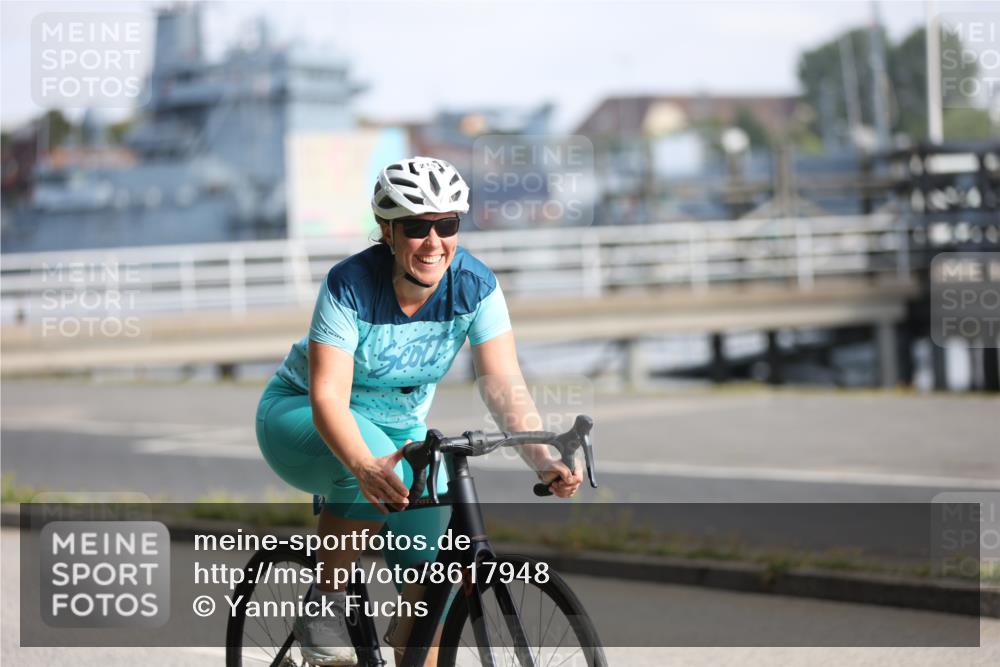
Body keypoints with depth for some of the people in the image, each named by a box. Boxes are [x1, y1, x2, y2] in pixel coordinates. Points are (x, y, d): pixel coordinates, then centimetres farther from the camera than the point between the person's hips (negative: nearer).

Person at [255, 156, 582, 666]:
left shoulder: (474, 285, -18)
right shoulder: (350, 285, -28)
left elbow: (504, 385, -25)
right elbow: (327, 396, -35)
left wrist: (544, 462, -43)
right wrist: (365, 466, -55)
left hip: (400, 426, 4)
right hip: (301, 415, -4)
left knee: (433, 568, -12)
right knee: (381, 475, -36)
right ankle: (324, 604, -16)